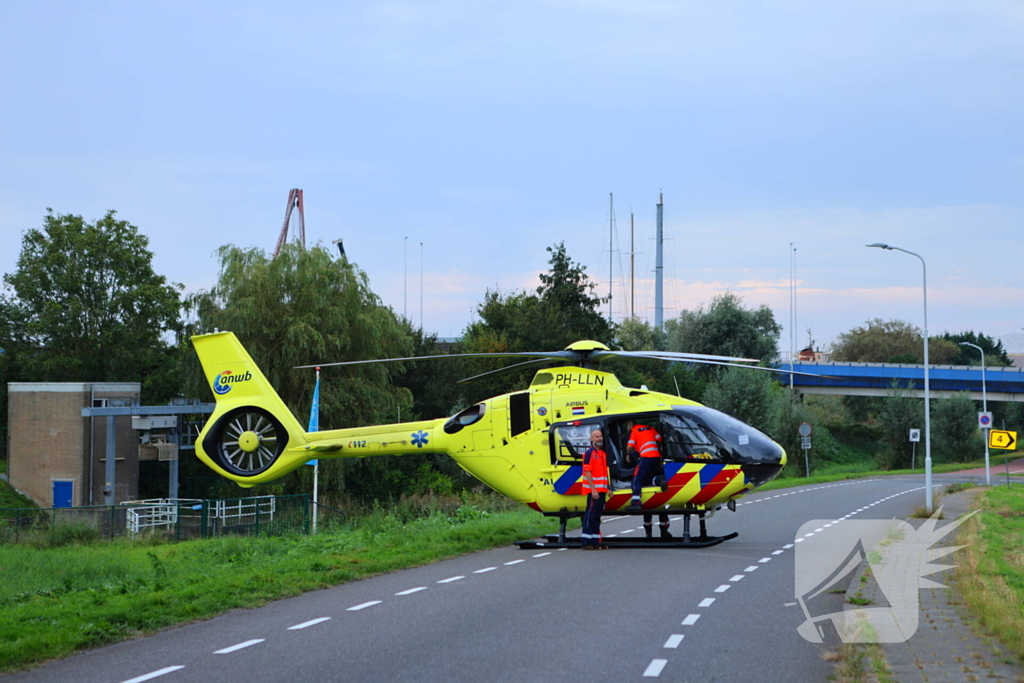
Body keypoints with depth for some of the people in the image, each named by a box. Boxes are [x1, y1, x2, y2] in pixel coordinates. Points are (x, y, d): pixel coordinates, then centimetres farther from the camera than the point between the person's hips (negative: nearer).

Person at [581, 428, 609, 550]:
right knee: (591, 515, -8)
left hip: (601, 489, 8)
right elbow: (587, 472, -15)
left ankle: (595, 542, 14)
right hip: (593, 490, -8)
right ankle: (587, 543, -7)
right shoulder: (589, 453, -10)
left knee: (597, 516, 11)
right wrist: (593, 489, -20)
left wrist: (608, 488, 18)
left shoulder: (603, 453, 16)